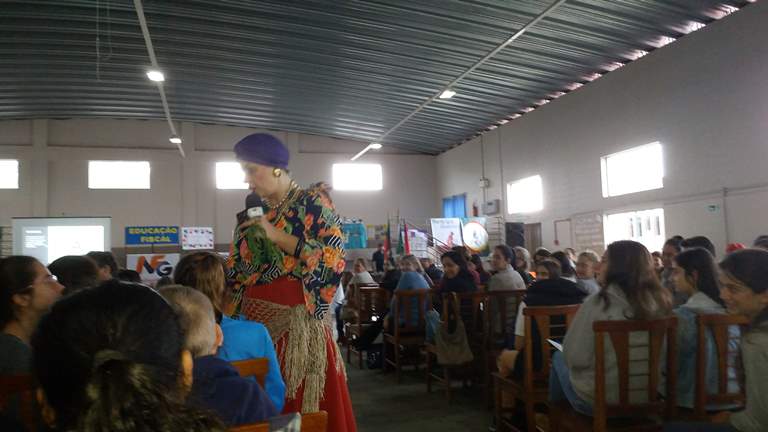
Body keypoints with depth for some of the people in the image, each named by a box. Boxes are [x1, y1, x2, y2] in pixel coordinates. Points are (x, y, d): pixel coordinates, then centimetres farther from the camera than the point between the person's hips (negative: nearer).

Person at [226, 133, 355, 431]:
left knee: (301, 404, -2)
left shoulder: (311, 202, -3)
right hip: (254, 321, 6)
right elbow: (236, 272, 19)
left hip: (297, 321, -5)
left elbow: (334, 257, -15)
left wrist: (276, 235, -16)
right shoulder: (251, 215, 14)